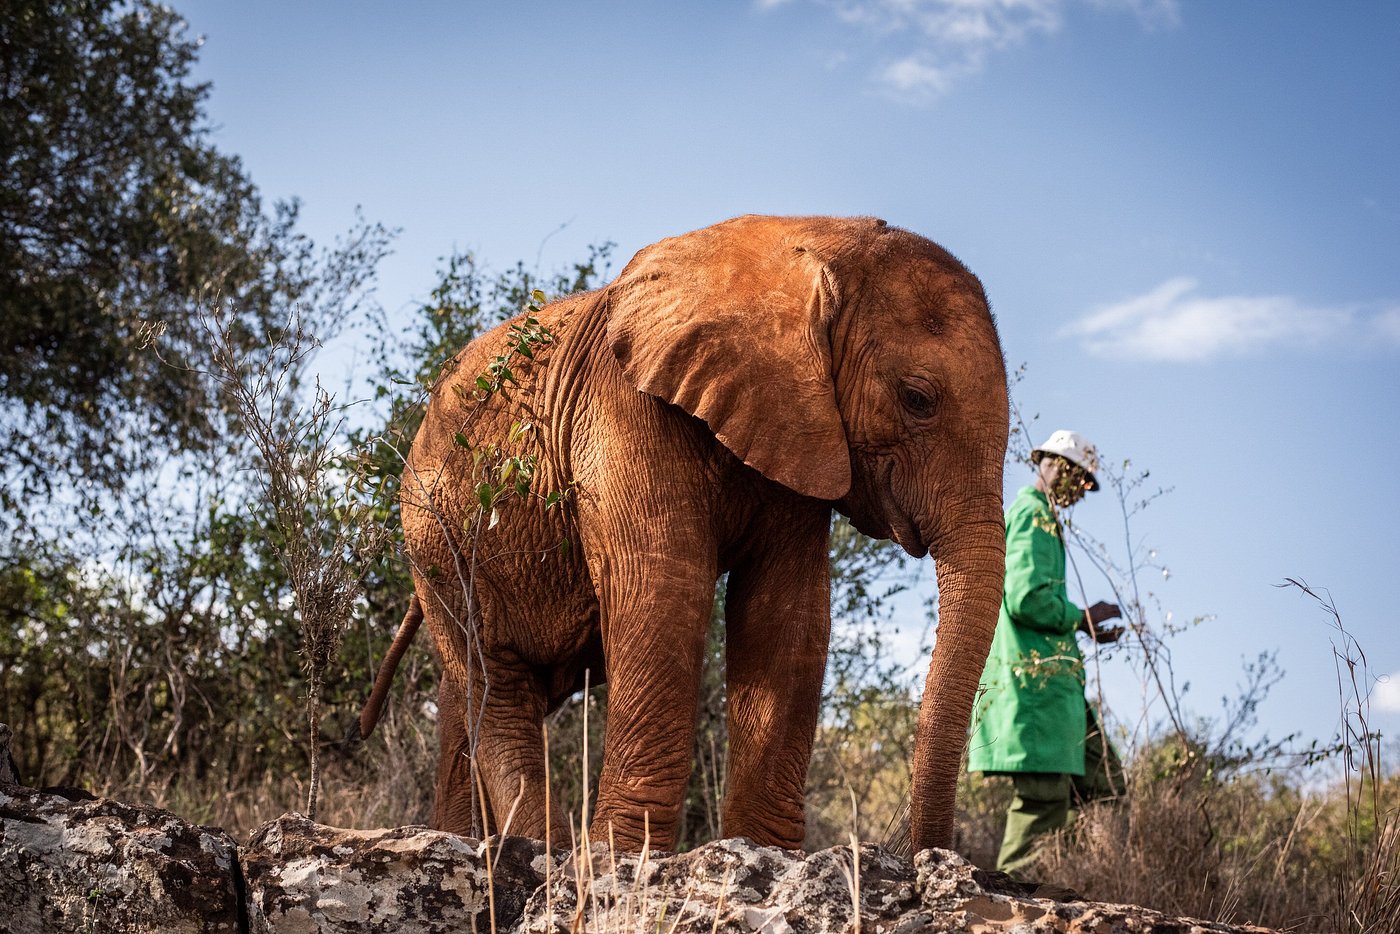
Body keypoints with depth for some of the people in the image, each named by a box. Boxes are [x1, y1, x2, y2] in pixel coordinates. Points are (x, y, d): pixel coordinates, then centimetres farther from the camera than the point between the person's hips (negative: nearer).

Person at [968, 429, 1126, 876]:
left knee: (1102, 779, 9)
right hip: (1036, 679, -11)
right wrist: (1080, 618, -6)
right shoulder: (1033, 514, -8)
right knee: (1045, 795, -13)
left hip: (1050, 679, 11)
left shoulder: (1034, 514, 25)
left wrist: (1084, 626, 17)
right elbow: (1027, 599, -20)